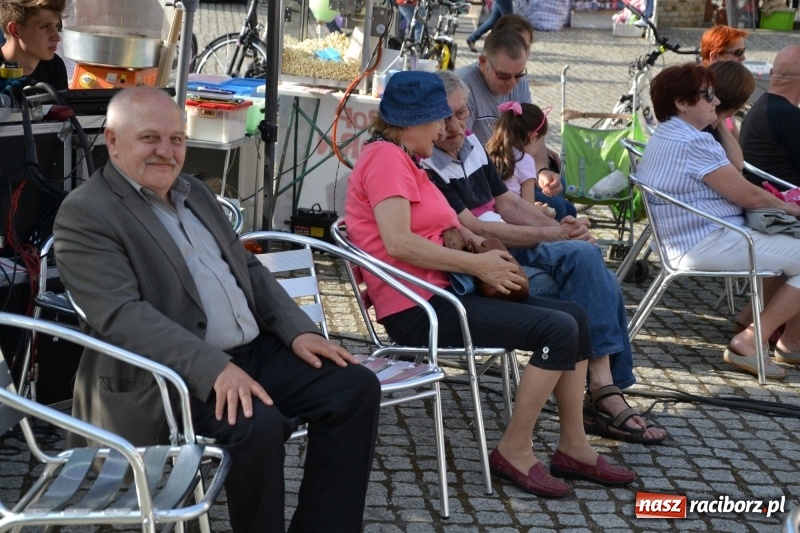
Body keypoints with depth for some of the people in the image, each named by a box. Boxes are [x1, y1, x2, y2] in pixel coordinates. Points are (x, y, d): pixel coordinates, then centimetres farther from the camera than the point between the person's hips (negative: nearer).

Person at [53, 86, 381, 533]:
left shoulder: (196, 192, 19)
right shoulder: (85, 214, -8)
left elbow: (249, 268, 22)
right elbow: (122, 315, -20)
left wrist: (299, 330, 3)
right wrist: (214, 368, -30)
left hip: (253, 350, 8)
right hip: (172, 375, -8)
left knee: (356, 387, -5)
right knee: (258, 425, -32)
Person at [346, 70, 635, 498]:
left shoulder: (402, 160, 21)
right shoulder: (386, 157, -12)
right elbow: (398, 242, -25)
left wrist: (486, 254, -1)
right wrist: (477, 264, -18)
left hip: (441, 291, 11)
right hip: (417, 307, -11)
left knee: (575, 317, 5)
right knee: (558, 329, -19)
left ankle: (573, 448, 8)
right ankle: (513, 452, -8)